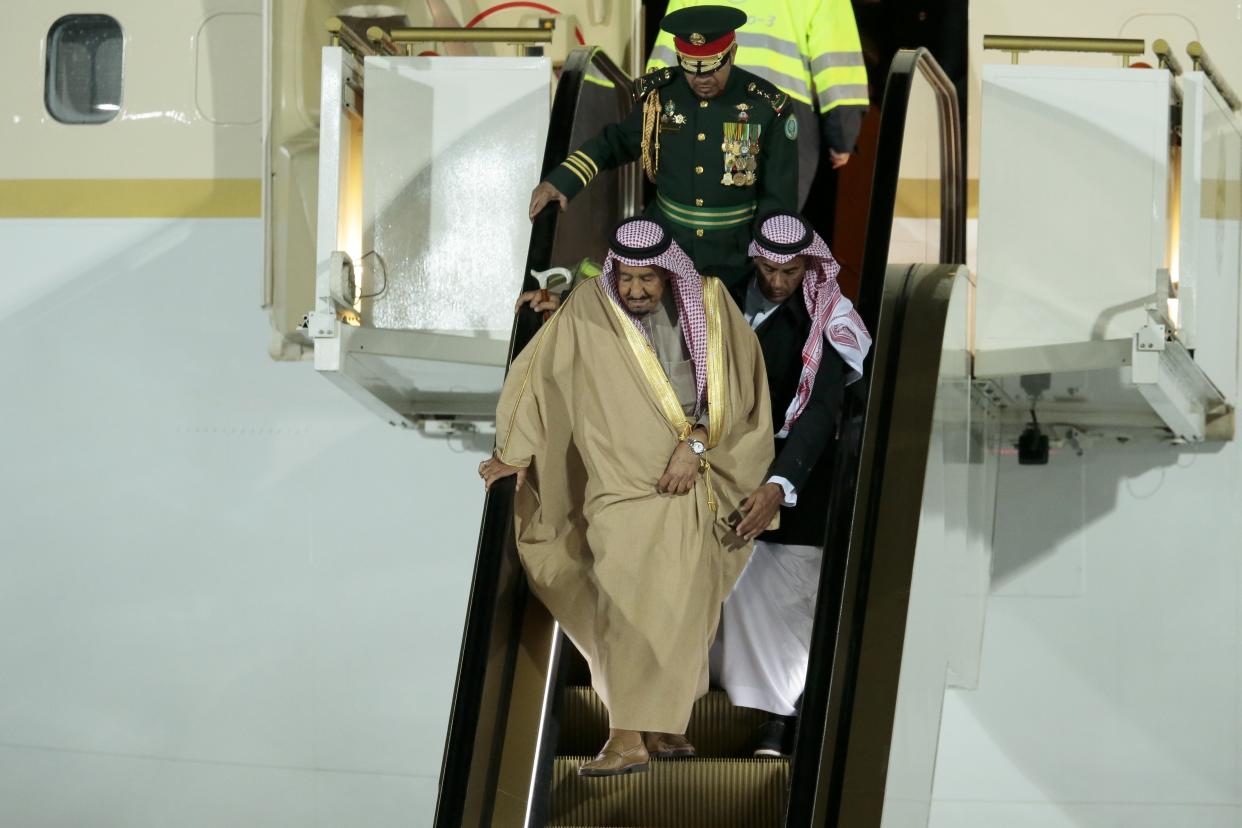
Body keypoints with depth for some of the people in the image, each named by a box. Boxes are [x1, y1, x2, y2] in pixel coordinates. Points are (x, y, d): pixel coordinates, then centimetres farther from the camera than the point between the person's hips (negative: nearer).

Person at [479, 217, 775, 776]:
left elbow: (730, 388, -3)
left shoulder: (704, 306, -2)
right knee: (626, 604, -12)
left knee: (680, 605, 6)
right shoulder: (588, 311, -5)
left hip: (687, 482, 2)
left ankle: (664, 724, 17)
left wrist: (696, 442, -14)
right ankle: (627, 738, -14)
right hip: (623, 481, -2)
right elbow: (540, 374, 0)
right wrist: (517, 453, -1)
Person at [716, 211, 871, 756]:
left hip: (794, 474, -4)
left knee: (785, 592, -5)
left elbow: (820, 412, -25)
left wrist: (780, 485, -37)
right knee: (738, 583, 5)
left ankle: (782, 716, 4)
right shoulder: (737, 300, 0)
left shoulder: (824, 324, -15)